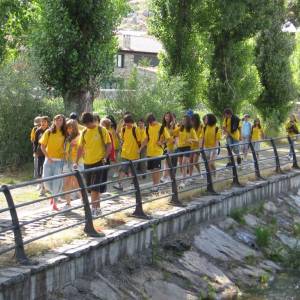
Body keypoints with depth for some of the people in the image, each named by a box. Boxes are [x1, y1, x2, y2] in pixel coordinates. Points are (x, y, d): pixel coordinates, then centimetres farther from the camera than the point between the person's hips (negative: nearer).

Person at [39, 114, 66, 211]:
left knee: (57, 181, -4)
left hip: (60, 161, -1)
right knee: (46, 181, 2)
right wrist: (48, 157, -8)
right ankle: (53, 193, 31)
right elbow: (42, 146, 1)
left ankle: (54, 203, 6)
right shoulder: (48, 132, 1)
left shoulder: (64, 134, 1)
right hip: (49, 159, 1)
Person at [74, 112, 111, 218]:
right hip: (87, 163, 5)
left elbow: (109, 145, -5)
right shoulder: (84, 133, 8)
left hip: (99, 162, -5)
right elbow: (81, 148, 12)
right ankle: (97, 207, 20)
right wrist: (76, 162, 5)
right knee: (91, 188, 10)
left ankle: (94, 209, -7)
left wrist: (105, 158, -18)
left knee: (95, 188, -10)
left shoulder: (101, 130, -6)